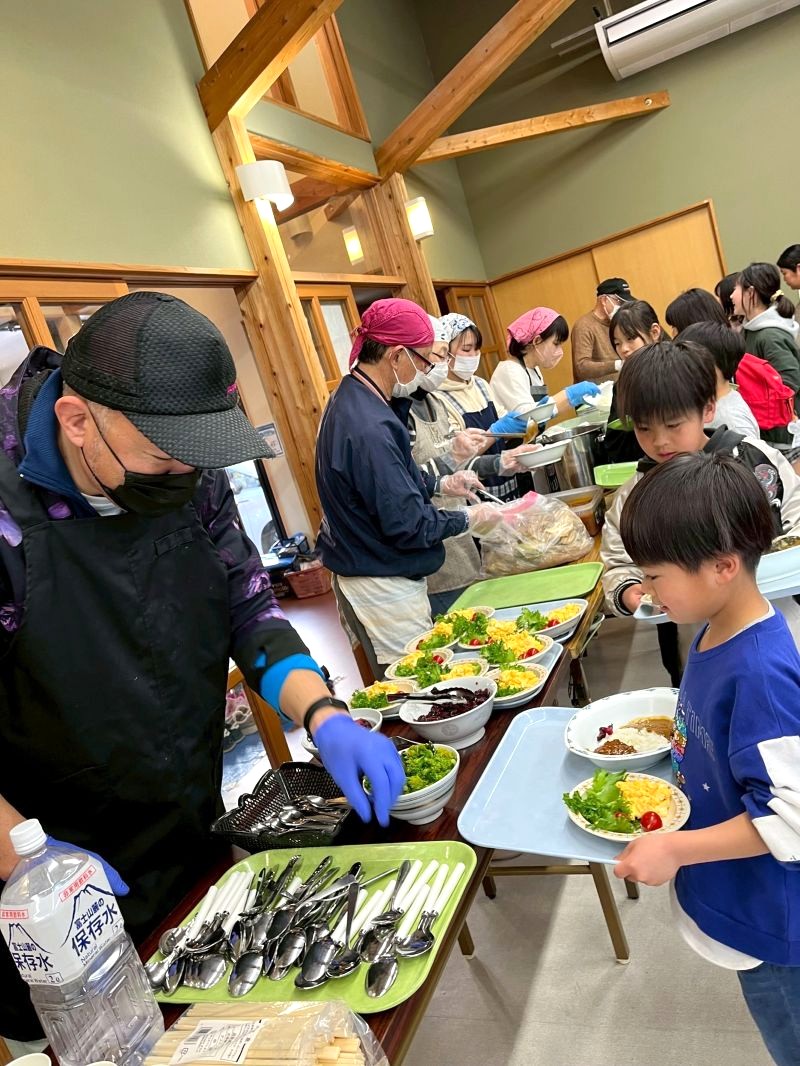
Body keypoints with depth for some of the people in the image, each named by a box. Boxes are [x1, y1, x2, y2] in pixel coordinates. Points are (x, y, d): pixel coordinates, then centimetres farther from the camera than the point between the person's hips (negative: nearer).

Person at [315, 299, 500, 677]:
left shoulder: (351, 399, 6)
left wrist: (440, 484, 9)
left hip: (375, 582, 10)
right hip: (383, 590, -10)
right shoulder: (368, 427, -27)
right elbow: (408, 525, -23)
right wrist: (468, 520, -8)